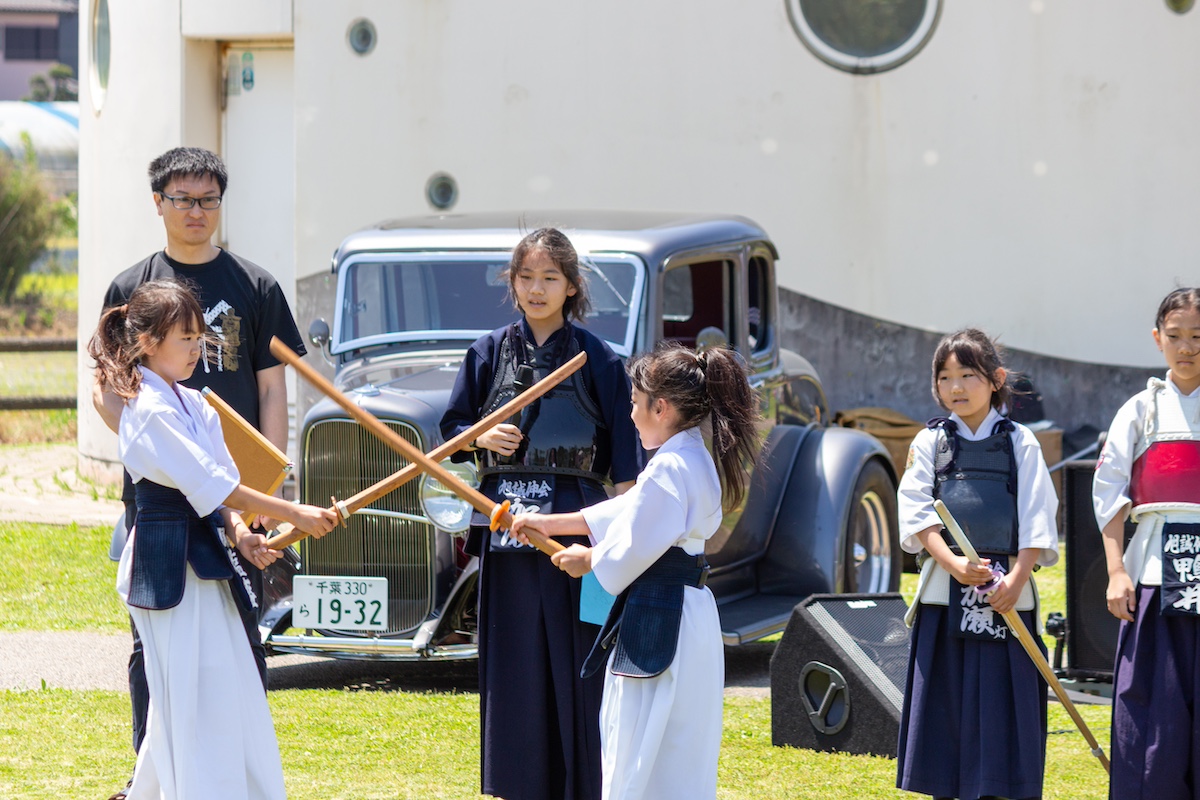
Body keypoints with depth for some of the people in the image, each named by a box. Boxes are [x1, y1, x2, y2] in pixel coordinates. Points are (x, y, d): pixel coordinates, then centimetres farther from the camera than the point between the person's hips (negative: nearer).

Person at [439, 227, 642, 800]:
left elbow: (623, 461, 2)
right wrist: (482, 438, -7)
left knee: (573, 654, -3)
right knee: (511, 656, 3)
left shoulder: (596, 358, 2)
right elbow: (451, 427, 14)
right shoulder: (491, 352, 8)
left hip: (574, 516, -2)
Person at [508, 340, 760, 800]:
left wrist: (588, 560, 1)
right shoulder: (695, 461, 12)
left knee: (649, 758, -5)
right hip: (685, 611, 10)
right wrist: (551, 523, 24)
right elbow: (629, 512, 22)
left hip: (660, 621, -10)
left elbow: (632, 550, -19)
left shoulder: (670, 469, -20)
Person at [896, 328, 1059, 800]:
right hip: (944, 589, 1)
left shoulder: (1019, 442, 5)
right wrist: (953, 563, -16)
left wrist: (1017, 577, -12)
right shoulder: (931, 441, 8)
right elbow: (916, 512, -2)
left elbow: (1037, 516, 0)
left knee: (1002, 703, -1)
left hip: (1007, 590, -1)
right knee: (944, 697, 2)